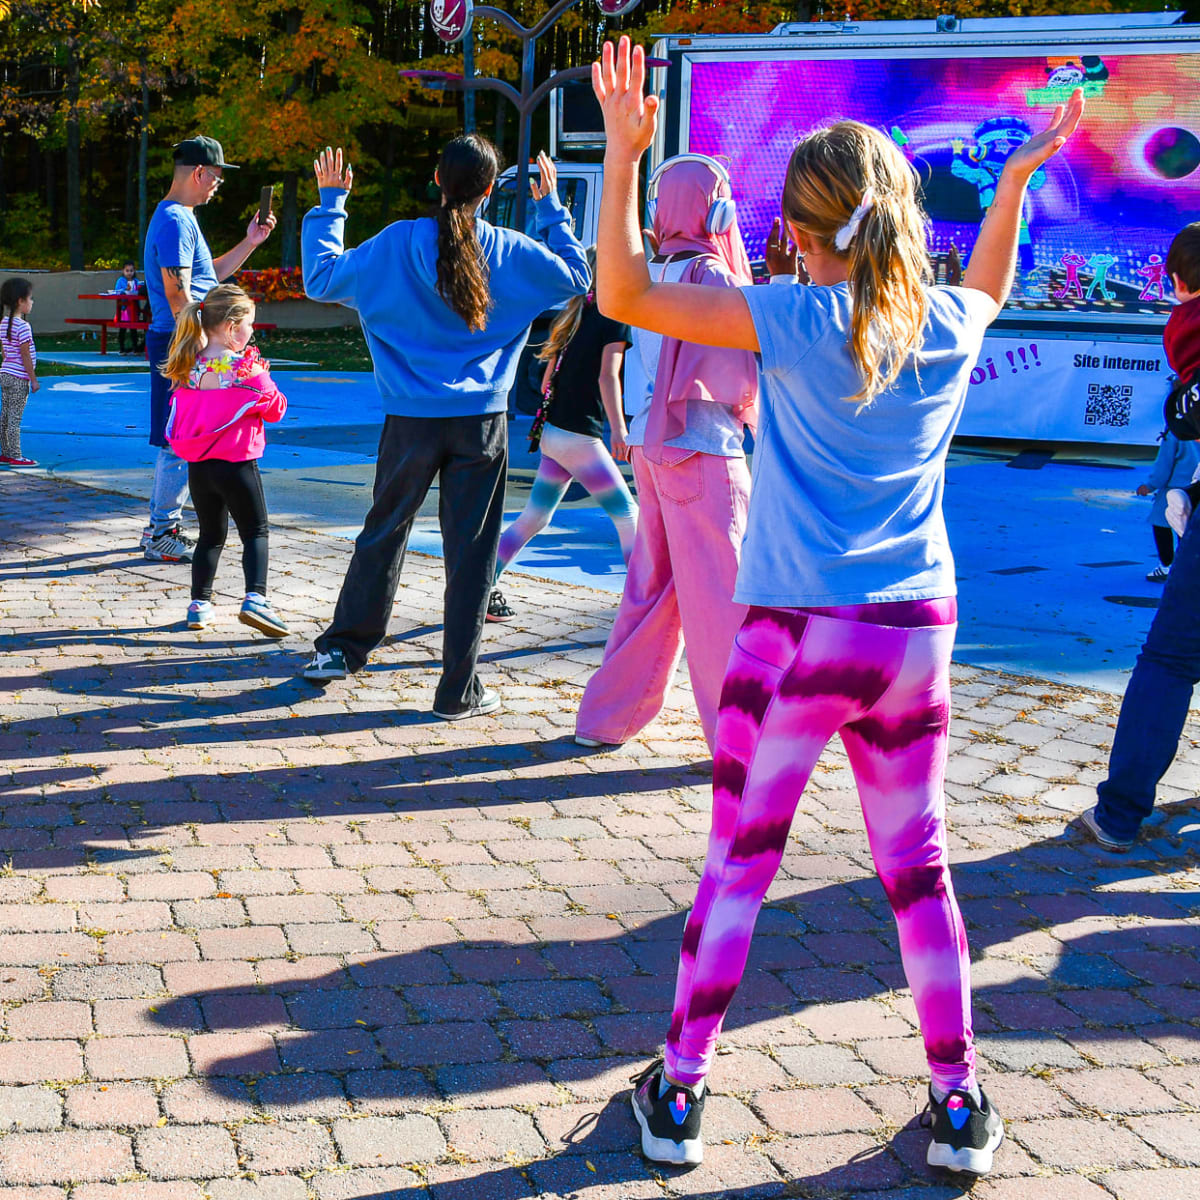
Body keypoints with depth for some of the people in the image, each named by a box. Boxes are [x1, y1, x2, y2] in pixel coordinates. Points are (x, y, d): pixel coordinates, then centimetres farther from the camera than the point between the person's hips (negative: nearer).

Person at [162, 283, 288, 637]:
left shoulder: (188, 367, 2)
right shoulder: (248, 369, -14)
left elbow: (179, 417, 13)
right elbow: (276, 409, -3)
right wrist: (263, 379, 13)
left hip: (198, 466, 5)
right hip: (236, 463, -5)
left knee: (210, 535, 17)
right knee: (255, 532, 5)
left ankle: (199, 604, 16)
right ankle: (255, 599, -12)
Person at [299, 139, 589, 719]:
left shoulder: (396, 244, -4)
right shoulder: (511, 252, -3)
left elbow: (321, 279, 5)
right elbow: (576, 278, 14)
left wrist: (330, 203, 14)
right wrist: (551, 208, 21)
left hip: (412, 421, 1)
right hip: (481, 425, -1)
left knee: (383, 533, 17)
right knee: (470, 553, 2)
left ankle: (340, 649, 27)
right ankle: (459, 690, 6)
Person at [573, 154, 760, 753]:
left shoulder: (651, 272, 8)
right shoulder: (710, 274, -13)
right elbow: (743, 372, -14)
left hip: (652, 444, 7)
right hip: (703, 451, -7)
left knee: (650, 587, 15)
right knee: (718, 597, -1)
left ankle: (606, 716, 20)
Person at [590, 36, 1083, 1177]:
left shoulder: (799, 320, -9)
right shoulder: (949, 323, 5)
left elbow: (624, 293, -9)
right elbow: (990, 283, 32)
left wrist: (623, 151, -9)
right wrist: (1020, 174, 39)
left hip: (799, 633, -4)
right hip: (917, 634, 4)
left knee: (738, 865, 7)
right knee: (918, 870, 14)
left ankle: (677, 1094, 15)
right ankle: (958, 1105, 22)